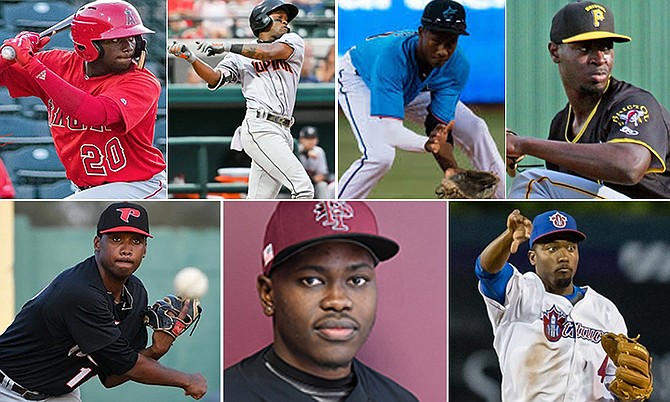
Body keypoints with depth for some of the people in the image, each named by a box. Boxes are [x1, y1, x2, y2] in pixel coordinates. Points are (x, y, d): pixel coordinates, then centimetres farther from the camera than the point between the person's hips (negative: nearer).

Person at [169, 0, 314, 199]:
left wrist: (228, 46, -5)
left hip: (282, 134, 4)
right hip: (260, 128, -4)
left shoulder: (294, 42, 19)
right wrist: (190, 57, -17)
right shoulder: (240, 57, 12)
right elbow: (215, 78, -2)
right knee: (303, 188, -17)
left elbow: (272, 52, -2)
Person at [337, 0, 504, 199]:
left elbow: (440, 125, -29)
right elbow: (389, 130, -49)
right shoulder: (392, 55, -44)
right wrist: (427, 144, -67)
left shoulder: (458, 66, -29)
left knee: (475, 129, -5)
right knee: (380, 156, -30)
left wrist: (452, 169, -46)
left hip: (415, 89, 5)